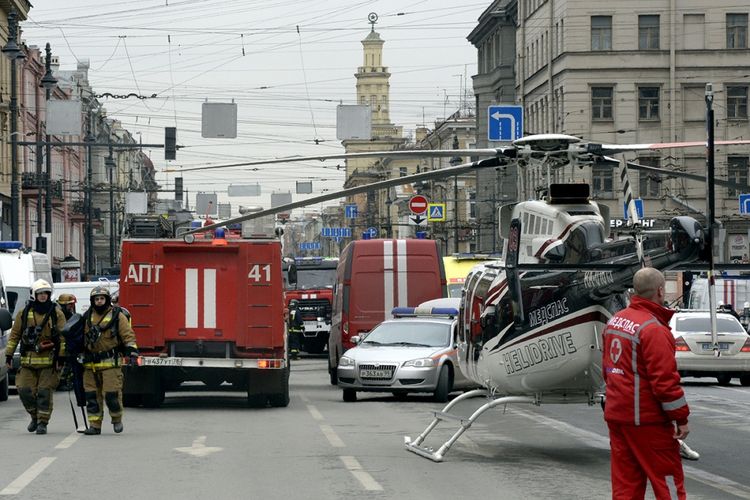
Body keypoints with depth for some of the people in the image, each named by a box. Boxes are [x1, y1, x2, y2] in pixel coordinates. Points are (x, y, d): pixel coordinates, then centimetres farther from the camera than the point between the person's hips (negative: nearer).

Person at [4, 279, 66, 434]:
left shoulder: (57, 314, 1)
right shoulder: (24, 313, 6)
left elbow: (63, 337, -1)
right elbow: (14, 335, 11)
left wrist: (61, 357, -7)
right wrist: (9, 354, 7)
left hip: (49, 360, -2)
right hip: (28, 360, 2)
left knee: (45, 392, -4)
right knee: (25, 390, -2)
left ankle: (42, 422, 5)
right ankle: (35, 416, 20)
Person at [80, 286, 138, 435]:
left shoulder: (117, 316, 1)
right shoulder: (87, 317, 13)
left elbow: (128, 336, -2)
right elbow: (81, 338, 21)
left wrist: (132, 354, -12)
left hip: (111, 362, -4)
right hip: (91, 364, 4)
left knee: (112, 393, -9)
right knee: (92, 395, 2)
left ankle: (117, 419, 14)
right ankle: (95, 425, 8)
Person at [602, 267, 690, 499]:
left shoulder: (615, 321, 9)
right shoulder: (654, 329, -19)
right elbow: (665, 380, -21)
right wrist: (681, 418, -14)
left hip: (616, 415, 8)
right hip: (646, 419, -8)